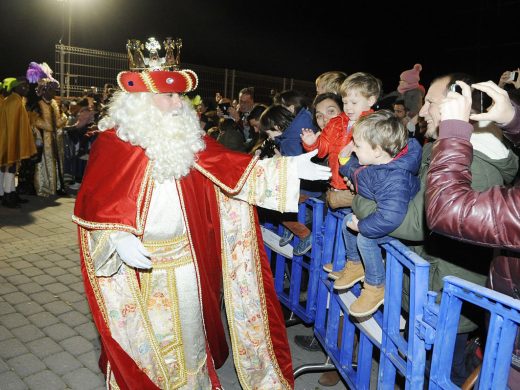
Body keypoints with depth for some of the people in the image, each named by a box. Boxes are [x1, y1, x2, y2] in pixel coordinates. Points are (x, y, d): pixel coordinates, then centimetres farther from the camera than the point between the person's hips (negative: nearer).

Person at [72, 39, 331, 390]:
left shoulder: (188, 136, 0)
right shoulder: (113, 143, -13)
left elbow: (231, 168, -3)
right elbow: (94, 203, -12)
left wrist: (288, 168, -9)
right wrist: (119, 240, -27)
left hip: (187, 255, 4)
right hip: (137, 259, -4)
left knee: (189, 326, 20)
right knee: (145, 334, 13)